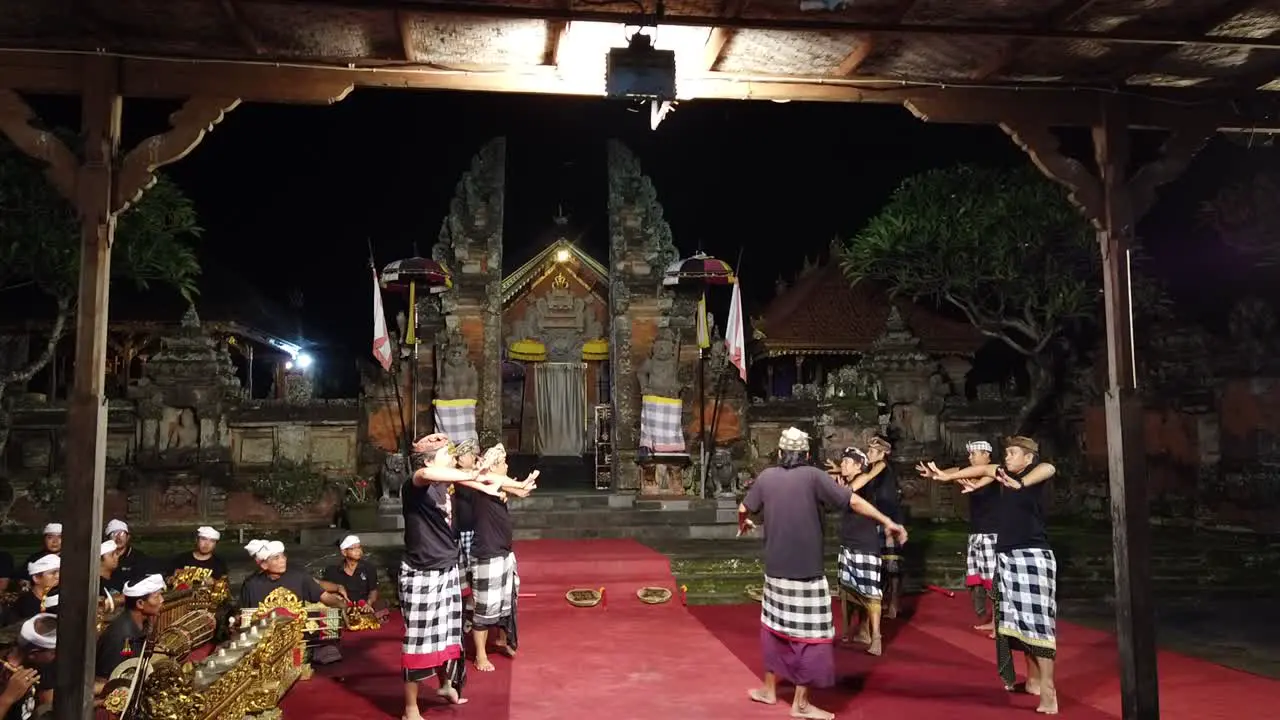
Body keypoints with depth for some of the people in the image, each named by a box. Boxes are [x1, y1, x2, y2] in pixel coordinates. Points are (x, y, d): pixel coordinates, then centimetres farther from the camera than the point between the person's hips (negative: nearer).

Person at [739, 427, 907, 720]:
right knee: (809, 635, 5)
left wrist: (743, 524, 37)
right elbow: (853, 501, -14)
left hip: (776, 569, 5)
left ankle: (769, 689, 30)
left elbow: (743, 508, 14)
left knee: (775, 627, 19)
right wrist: (887, 522, -7)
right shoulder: (813, 476, -10)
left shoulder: (767, 477, 2)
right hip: (807, 572, -5)